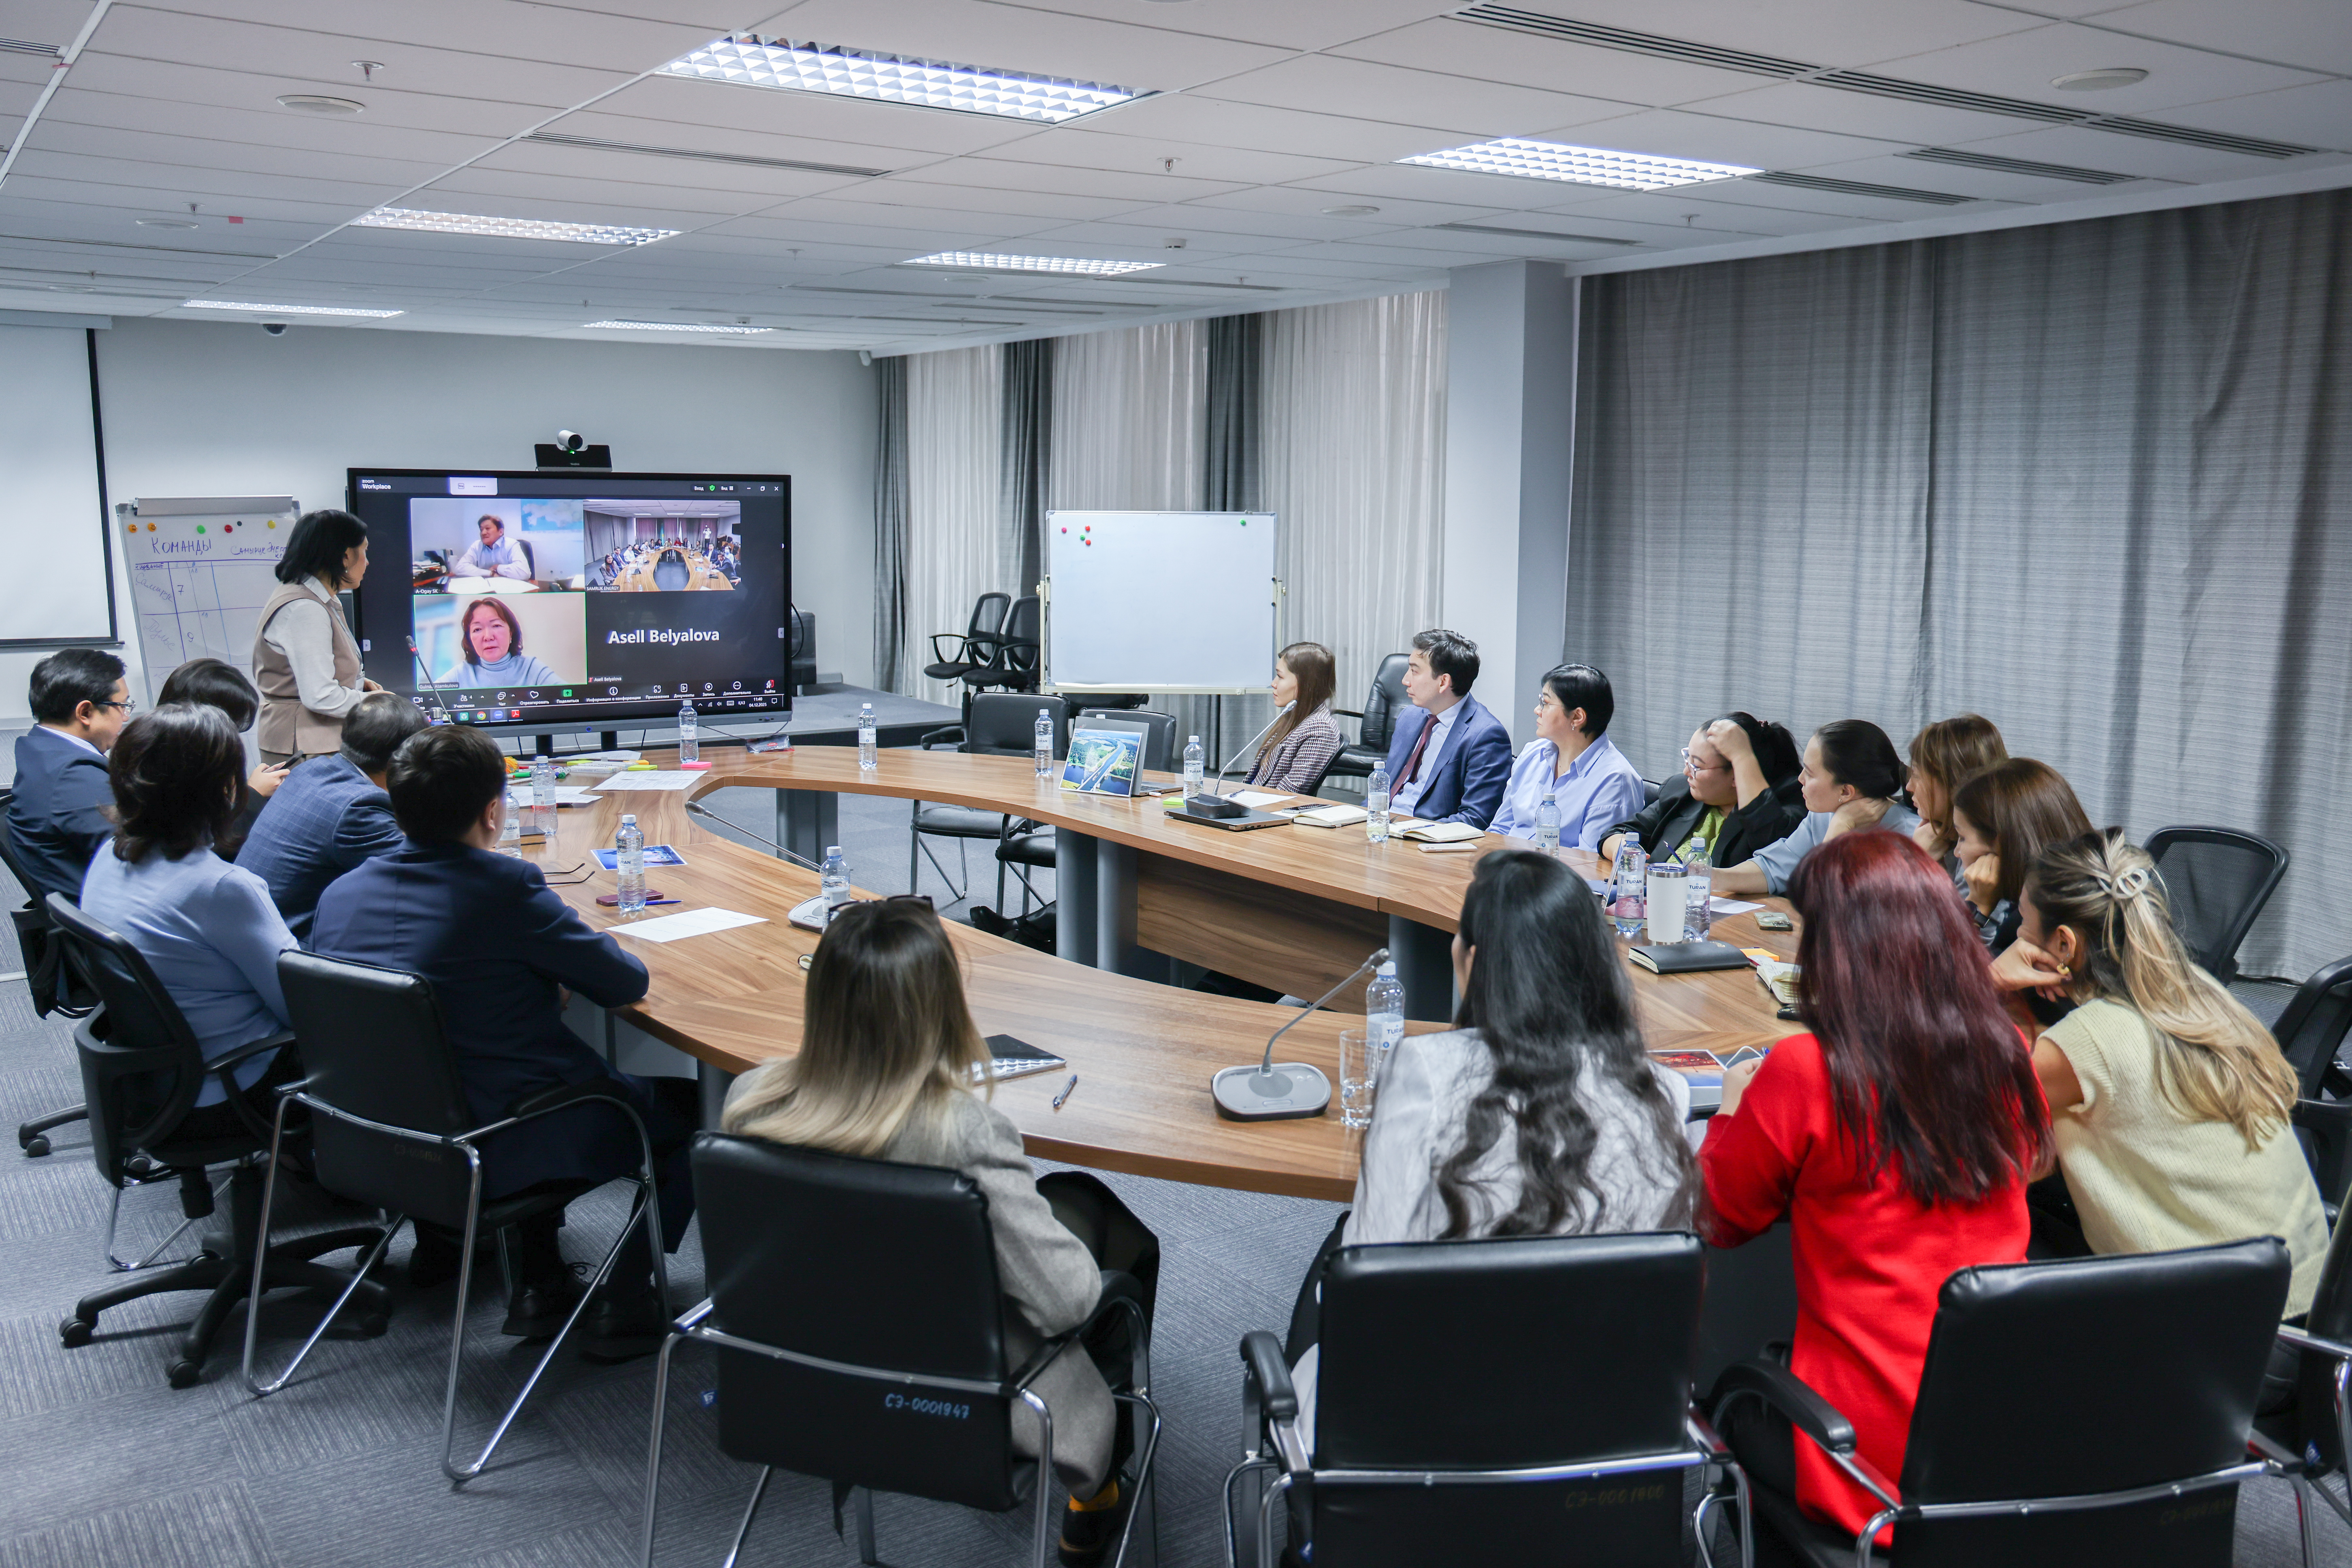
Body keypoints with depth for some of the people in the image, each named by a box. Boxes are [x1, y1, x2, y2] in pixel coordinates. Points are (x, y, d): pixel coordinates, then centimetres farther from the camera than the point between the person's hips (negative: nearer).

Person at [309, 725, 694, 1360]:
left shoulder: (340, 892, -2)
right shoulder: (506, 890, -22)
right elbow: (627, 983, -13)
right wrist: (556, 967, 9)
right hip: (497, 1153, -7)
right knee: (684, 1106, 15)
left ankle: (540, 1282, 31)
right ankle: (626, 1304, 12)